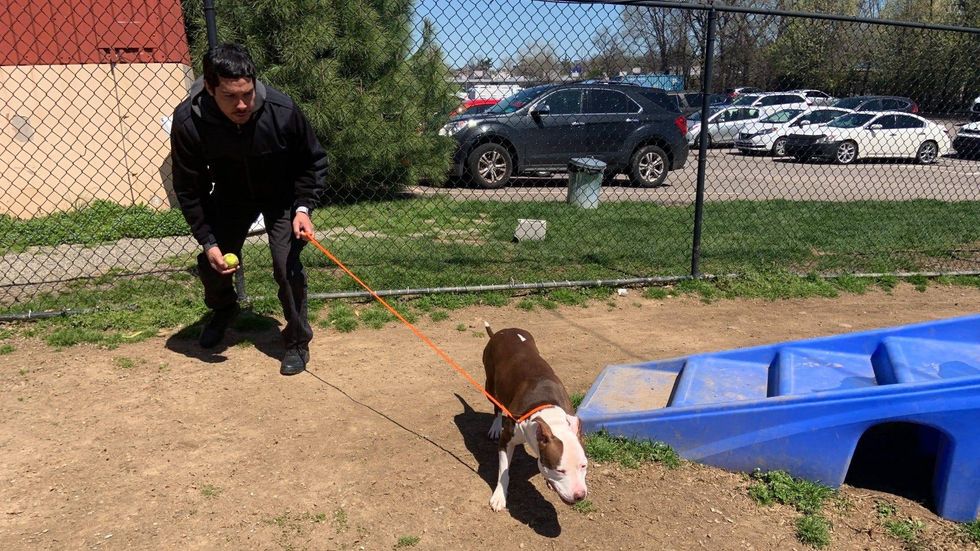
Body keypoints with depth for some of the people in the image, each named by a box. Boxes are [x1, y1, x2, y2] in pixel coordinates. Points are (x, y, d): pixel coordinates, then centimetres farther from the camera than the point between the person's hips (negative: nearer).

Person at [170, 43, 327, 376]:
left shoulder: (282, 111, -33)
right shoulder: (188, 121, -30)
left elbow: (313, 161, -14)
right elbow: (189, 188, -15)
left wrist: (303, 208, -26)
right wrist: (208, 241, -19)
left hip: (282, 196, -2)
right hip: (230, 196, 2)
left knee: (287, 266, -15)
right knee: (211, 264, 4)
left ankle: (298, 341, 7)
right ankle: (223, 309, 41)